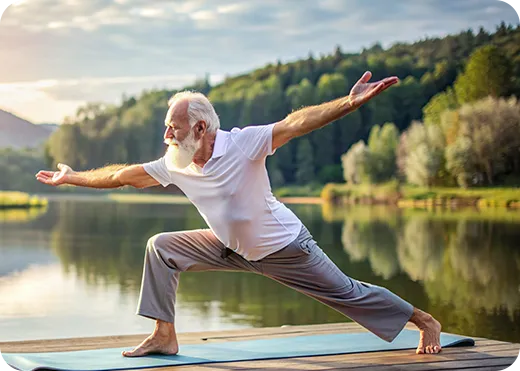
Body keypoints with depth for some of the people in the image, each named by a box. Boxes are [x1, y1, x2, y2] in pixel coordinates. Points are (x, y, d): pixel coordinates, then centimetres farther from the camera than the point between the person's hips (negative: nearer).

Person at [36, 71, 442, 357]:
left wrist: (351, 102, -46)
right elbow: (123, 175, 1)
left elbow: (295, 123, -36)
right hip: (233, 249, 6)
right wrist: (72, 177, 8)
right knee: (162, 247, -2)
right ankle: (165, 336, 4)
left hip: (285, 247, -6)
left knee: (347, 292, 1)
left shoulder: (242, 144, -28)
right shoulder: (174, 165, -10)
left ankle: (426, 322, 22)